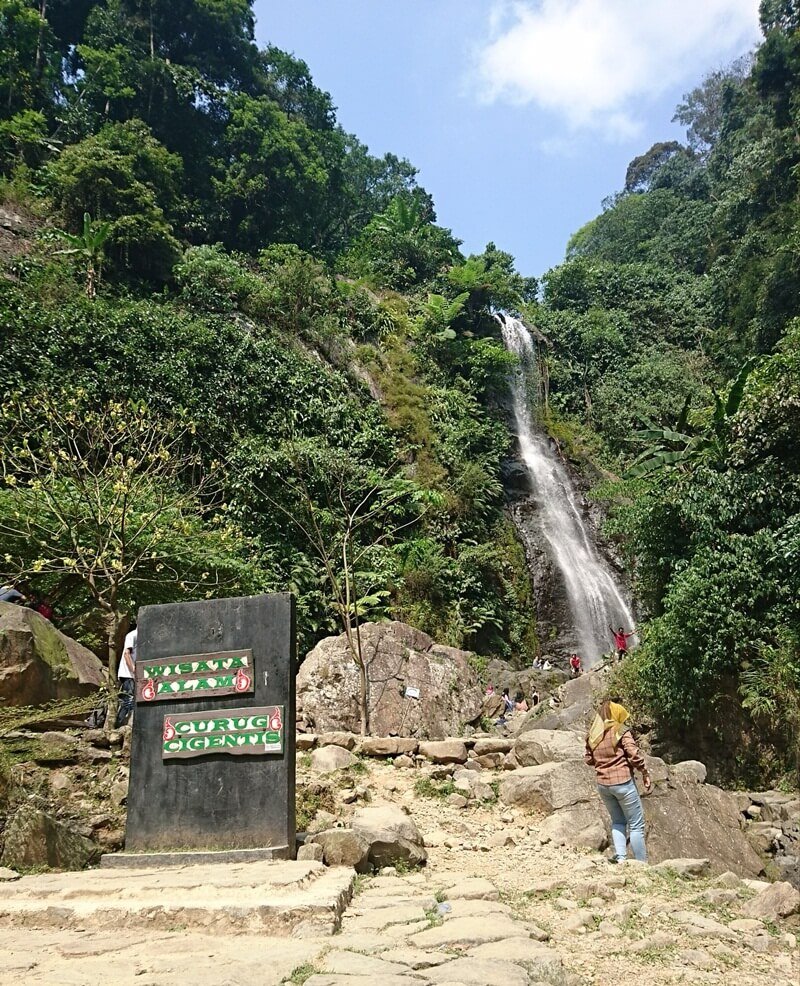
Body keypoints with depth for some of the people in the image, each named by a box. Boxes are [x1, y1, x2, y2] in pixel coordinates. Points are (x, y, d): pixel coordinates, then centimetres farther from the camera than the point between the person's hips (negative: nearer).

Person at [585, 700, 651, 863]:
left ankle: (620, 857, 10)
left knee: (617, 821, 21)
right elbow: (634, 755, -14)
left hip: (602, 784, 5)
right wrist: (645, 774, -4)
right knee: (636, 825, 7)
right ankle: (642, 863, 9)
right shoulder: (621, 732, -9)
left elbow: (589, 759, 12)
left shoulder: (592, 735, 7)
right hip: (623, 782, -5)